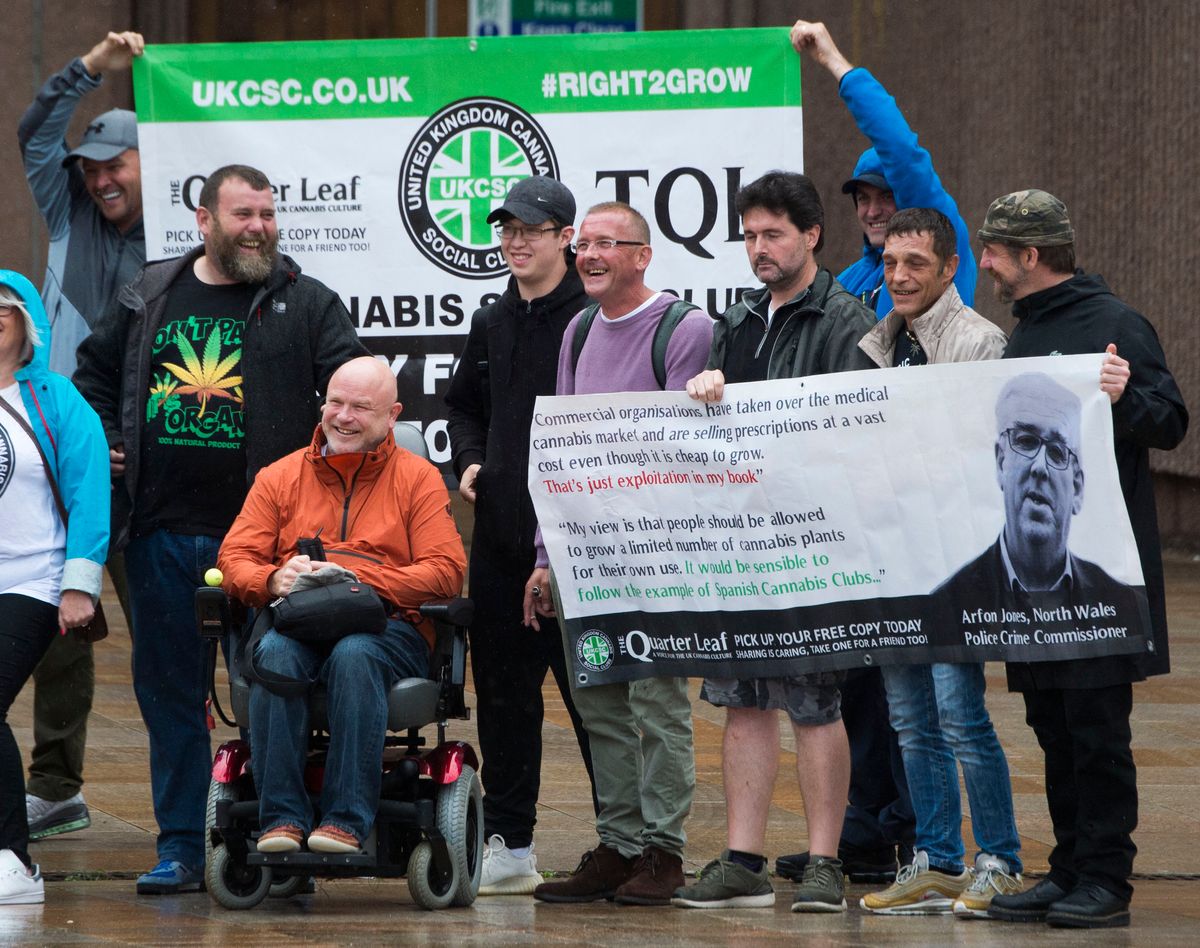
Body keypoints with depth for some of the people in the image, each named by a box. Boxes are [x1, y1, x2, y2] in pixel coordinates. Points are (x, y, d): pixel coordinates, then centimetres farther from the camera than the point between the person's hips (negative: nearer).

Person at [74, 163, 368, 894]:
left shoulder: (306, 305, 3)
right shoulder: (149, 299, 12)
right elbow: (94, 374, 26)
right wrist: (102, 444, 14)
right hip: (163, 527, 3)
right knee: (169, 690, 7)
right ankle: (180, 846, 14)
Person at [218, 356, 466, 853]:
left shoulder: (418, 478, 13)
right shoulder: (279, 477, 20)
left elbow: (446, 571, -1)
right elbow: (233, 560, 11)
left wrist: (355, 579, -14)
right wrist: (275, 580, -14)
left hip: (388, 630, -2)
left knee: (354, 656, -37)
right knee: (275, 655, -34)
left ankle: (347, 818, -38)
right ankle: (282, 817, -35)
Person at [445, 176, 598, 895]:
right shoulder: (492, 324, 15)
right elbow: (465, 405, 29)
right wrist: (469, 461, 11)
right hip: (500, 533, 7)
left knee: (590, 688, -4)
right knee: (503, 691, 9)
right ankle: (509, 844, 14)